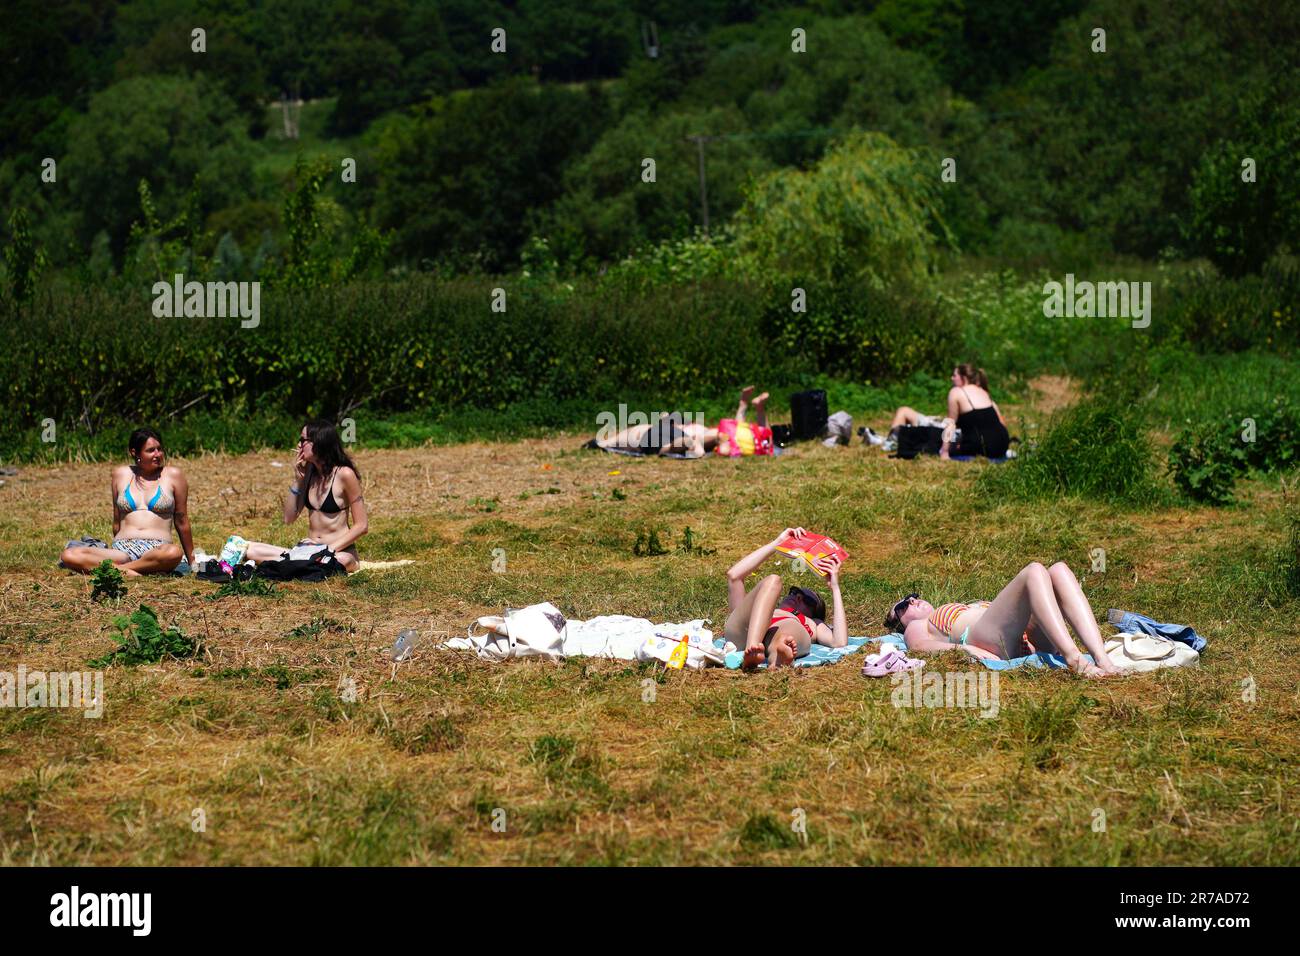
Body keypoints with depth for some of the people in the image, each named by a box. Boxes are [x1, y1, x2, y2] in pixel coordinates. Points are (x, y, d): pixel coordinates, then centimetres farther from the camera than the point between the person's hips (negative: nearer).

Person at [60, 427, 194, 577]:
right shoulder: (121, 474, 15)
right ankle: (125, 571, -36)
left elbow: (182, 521, 12)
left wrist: (191, 561, 14)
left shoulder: (172, 475, 9)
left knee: (174, 553, -42)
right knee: (68, 555, -24)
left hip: (156, 549, -2)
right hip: (122, 548, 3)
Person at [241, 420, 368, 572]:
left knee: (342, 560, -44)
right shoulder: (308, 471, 7)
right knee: (249, 548, -12)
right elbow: (289, 518, 7)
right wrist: (297, 480, -3)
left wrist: (330, 549, -19)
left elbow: (362, 526, -10)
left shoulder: (344, 474, -11)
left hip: (339, 552, -6)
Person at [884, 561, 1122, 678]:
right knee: (1034, 571, -23)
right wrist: (963, 648, -15)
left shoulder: (967, 608, 46)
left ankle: (1102, 659, -37)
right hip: (986, 637, -6)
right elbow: (919, 645, 4)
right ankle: (1073, 659, -44)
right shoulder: (916, 627, 30)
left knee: (1058, 570, -17)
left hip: (1028, 639, 6)